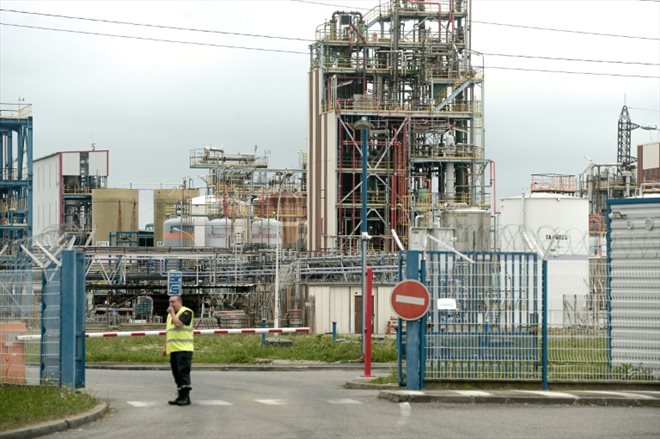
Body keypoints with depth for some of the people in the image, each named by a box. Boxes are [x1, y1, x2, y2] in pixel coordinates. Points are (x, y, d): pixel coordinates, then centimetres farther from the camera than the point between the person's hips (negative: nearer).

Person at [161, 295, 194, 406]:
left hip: (183, 349, -9)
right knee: (176, 373, 8)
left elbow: (178, 323, -21)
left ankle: (186, 396, -15)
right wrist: (165, 347, 21)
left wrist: (172, 313, -9)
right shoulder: (170, 315, 21)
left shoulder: (186, 312, -5)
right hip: (173, 350, 9)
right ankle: (181, 396, 11)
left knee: (183, 372, -13)